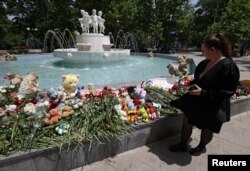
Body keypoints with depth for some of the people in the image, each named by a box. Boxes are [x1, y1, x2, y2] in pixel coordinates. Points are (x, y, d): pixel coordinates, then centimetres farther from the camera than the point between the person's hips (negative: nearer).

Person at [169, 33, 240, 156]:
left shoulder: (228, 66, -23)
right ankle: (183, 145, 35)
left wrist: (203, 93, -27)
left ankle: (202, 147, 45)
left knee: (207, 129, 16)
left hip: (212, 106, -7)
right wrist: (192, 84, -1)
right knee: (186, 121, 14)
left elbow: (228, 92, -24)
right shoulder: (205, 63, 1)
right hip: (196, 100, 7)